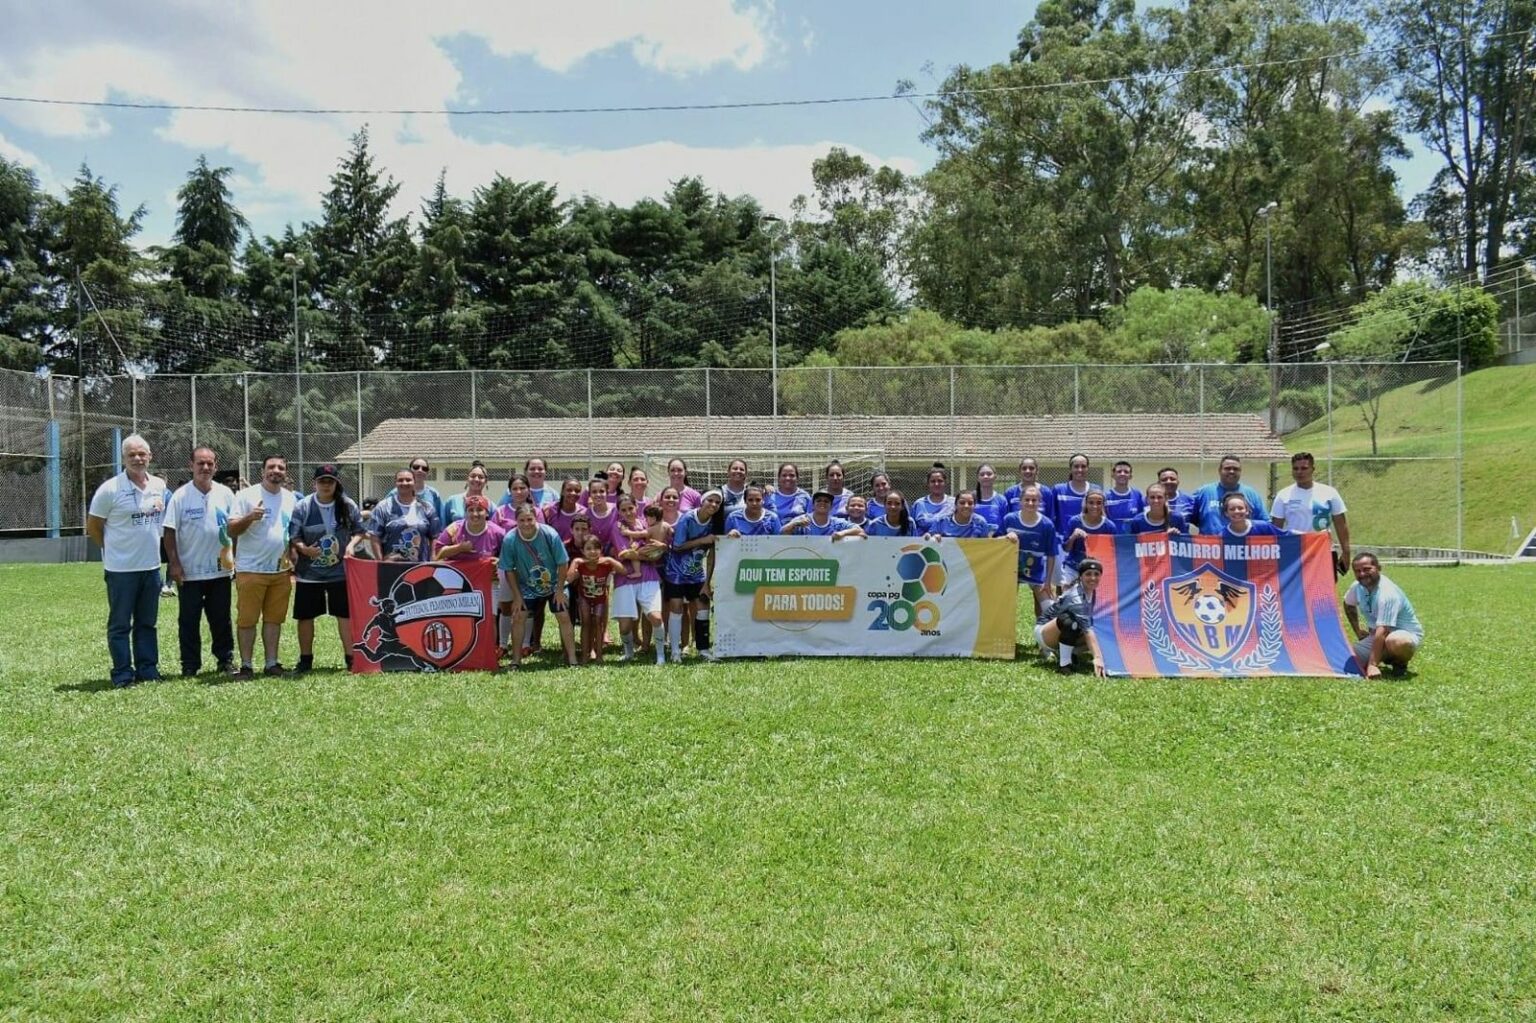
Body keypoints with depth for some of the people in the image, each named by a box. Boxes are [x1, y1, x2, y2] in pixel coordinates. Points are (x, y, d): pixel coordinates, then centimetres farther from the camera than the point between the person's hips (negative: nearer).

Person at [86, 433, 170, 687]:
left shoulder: (160, 486, 5)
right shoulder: (110, 489, -10)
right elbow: (93, 526, -3)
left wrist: (149, 545, 13)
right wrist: (114, 549, 4)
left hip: (151, 566, 5)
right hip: (121, 568, -5)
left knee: (147, 622, 12)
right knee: (120, 624, 3)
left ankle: (148, 669, 20)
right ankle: (123, 674, 9)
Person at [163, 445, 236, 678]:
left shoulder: (225, 494, 3)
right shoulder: (180, 496, -4)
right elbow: (170, 532, -4)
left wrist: (236, 560, 4)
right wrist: (174, 563, -10)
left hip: (221, 569, 2)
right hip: (189, 572, -2)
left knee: (221, 619, 10)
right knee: (188, 621, 5)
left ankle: (225, 659, 20)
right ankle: (190, 665, 13)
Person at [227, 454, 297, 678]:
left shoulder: (291, 499, 12)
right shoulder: (246, 496, -4)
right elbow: (232, 529, -8)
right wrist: (249, 517, -25)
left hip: (281, 570, 5)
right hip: (251, 570, -4)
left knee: (274, 618, 8)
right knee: (247, 619, -2)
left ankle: (271, 662, 15)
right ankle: (246, 665, 5)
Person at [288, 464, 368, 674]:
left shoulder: (349, 506, -1)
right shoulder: (302, 507, -5)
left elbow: (359, 531, 9)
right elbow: (293, 537, -5)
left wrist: (352, 544, -10)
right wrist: (304, 549, -23)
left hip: (340, 572, 0)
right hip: (309, 573, 0)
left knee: (346, 615, 2)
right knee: (305, 616, 7)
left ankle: (351, 658, 11)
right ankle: (305, 660, 20)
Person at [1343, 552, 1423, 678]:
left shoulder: (1387, 593, -30)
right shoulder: (1357, 587, -6)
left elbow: (1382, 631, -35)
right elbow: (1348, 605, 19)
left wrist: (1372, 665, -39)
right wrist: (1357, 630, 15)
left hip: (1407, 634, -7)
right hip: (1376, 635, 7)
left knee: (1395, 642, -43)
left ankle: (1401, 662, -7)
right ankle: (1386, 658, 12)